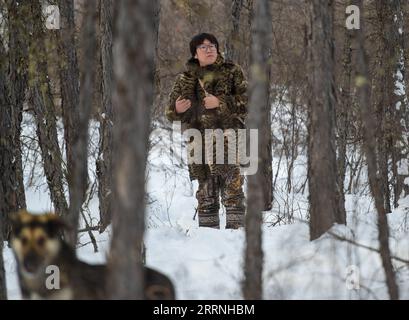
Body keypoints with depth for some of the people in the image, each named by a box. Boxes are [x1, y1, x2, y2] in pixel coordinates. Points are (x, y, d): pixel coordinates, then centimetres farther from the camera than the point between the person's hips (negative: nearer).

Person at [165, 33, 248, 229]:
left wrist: (220, 103, -12)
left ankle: (235, 226, -19)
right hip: (198, 137, 3)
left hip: (227, 133, -3)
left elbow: (246, 100, 0)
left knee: (231, 181, -16)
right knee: (206, 185, 5)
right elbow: (170, 111, 16)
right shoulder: (185, 78, 15)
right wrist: (177, 109, -7)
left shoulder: (232, 71, 9)